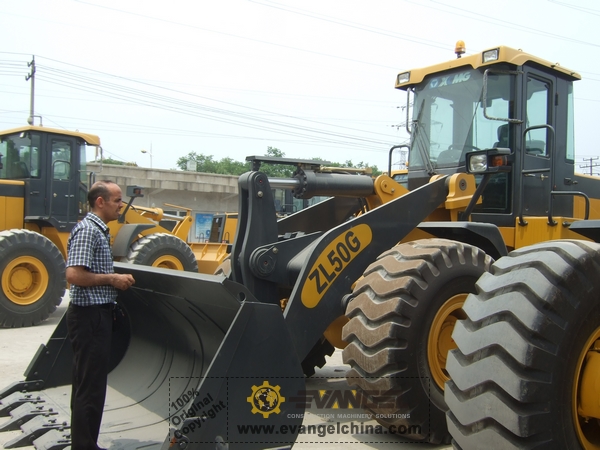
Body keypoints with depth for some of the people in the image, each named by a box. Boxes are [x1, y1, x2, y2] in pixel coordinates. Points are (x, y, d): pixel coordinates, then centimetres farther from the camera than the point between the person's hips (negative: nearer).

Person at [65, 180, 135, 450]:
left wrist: (116, 278, 9)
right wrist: (112, 279, -16)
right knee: (89, 386, -3)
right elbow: (74, 275, -26)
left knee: (92, 384, 17)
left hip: (98, 314, 10)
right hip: (89, 315, -10)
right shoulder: (87, 230, -16)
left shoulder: (100, 231, 14)